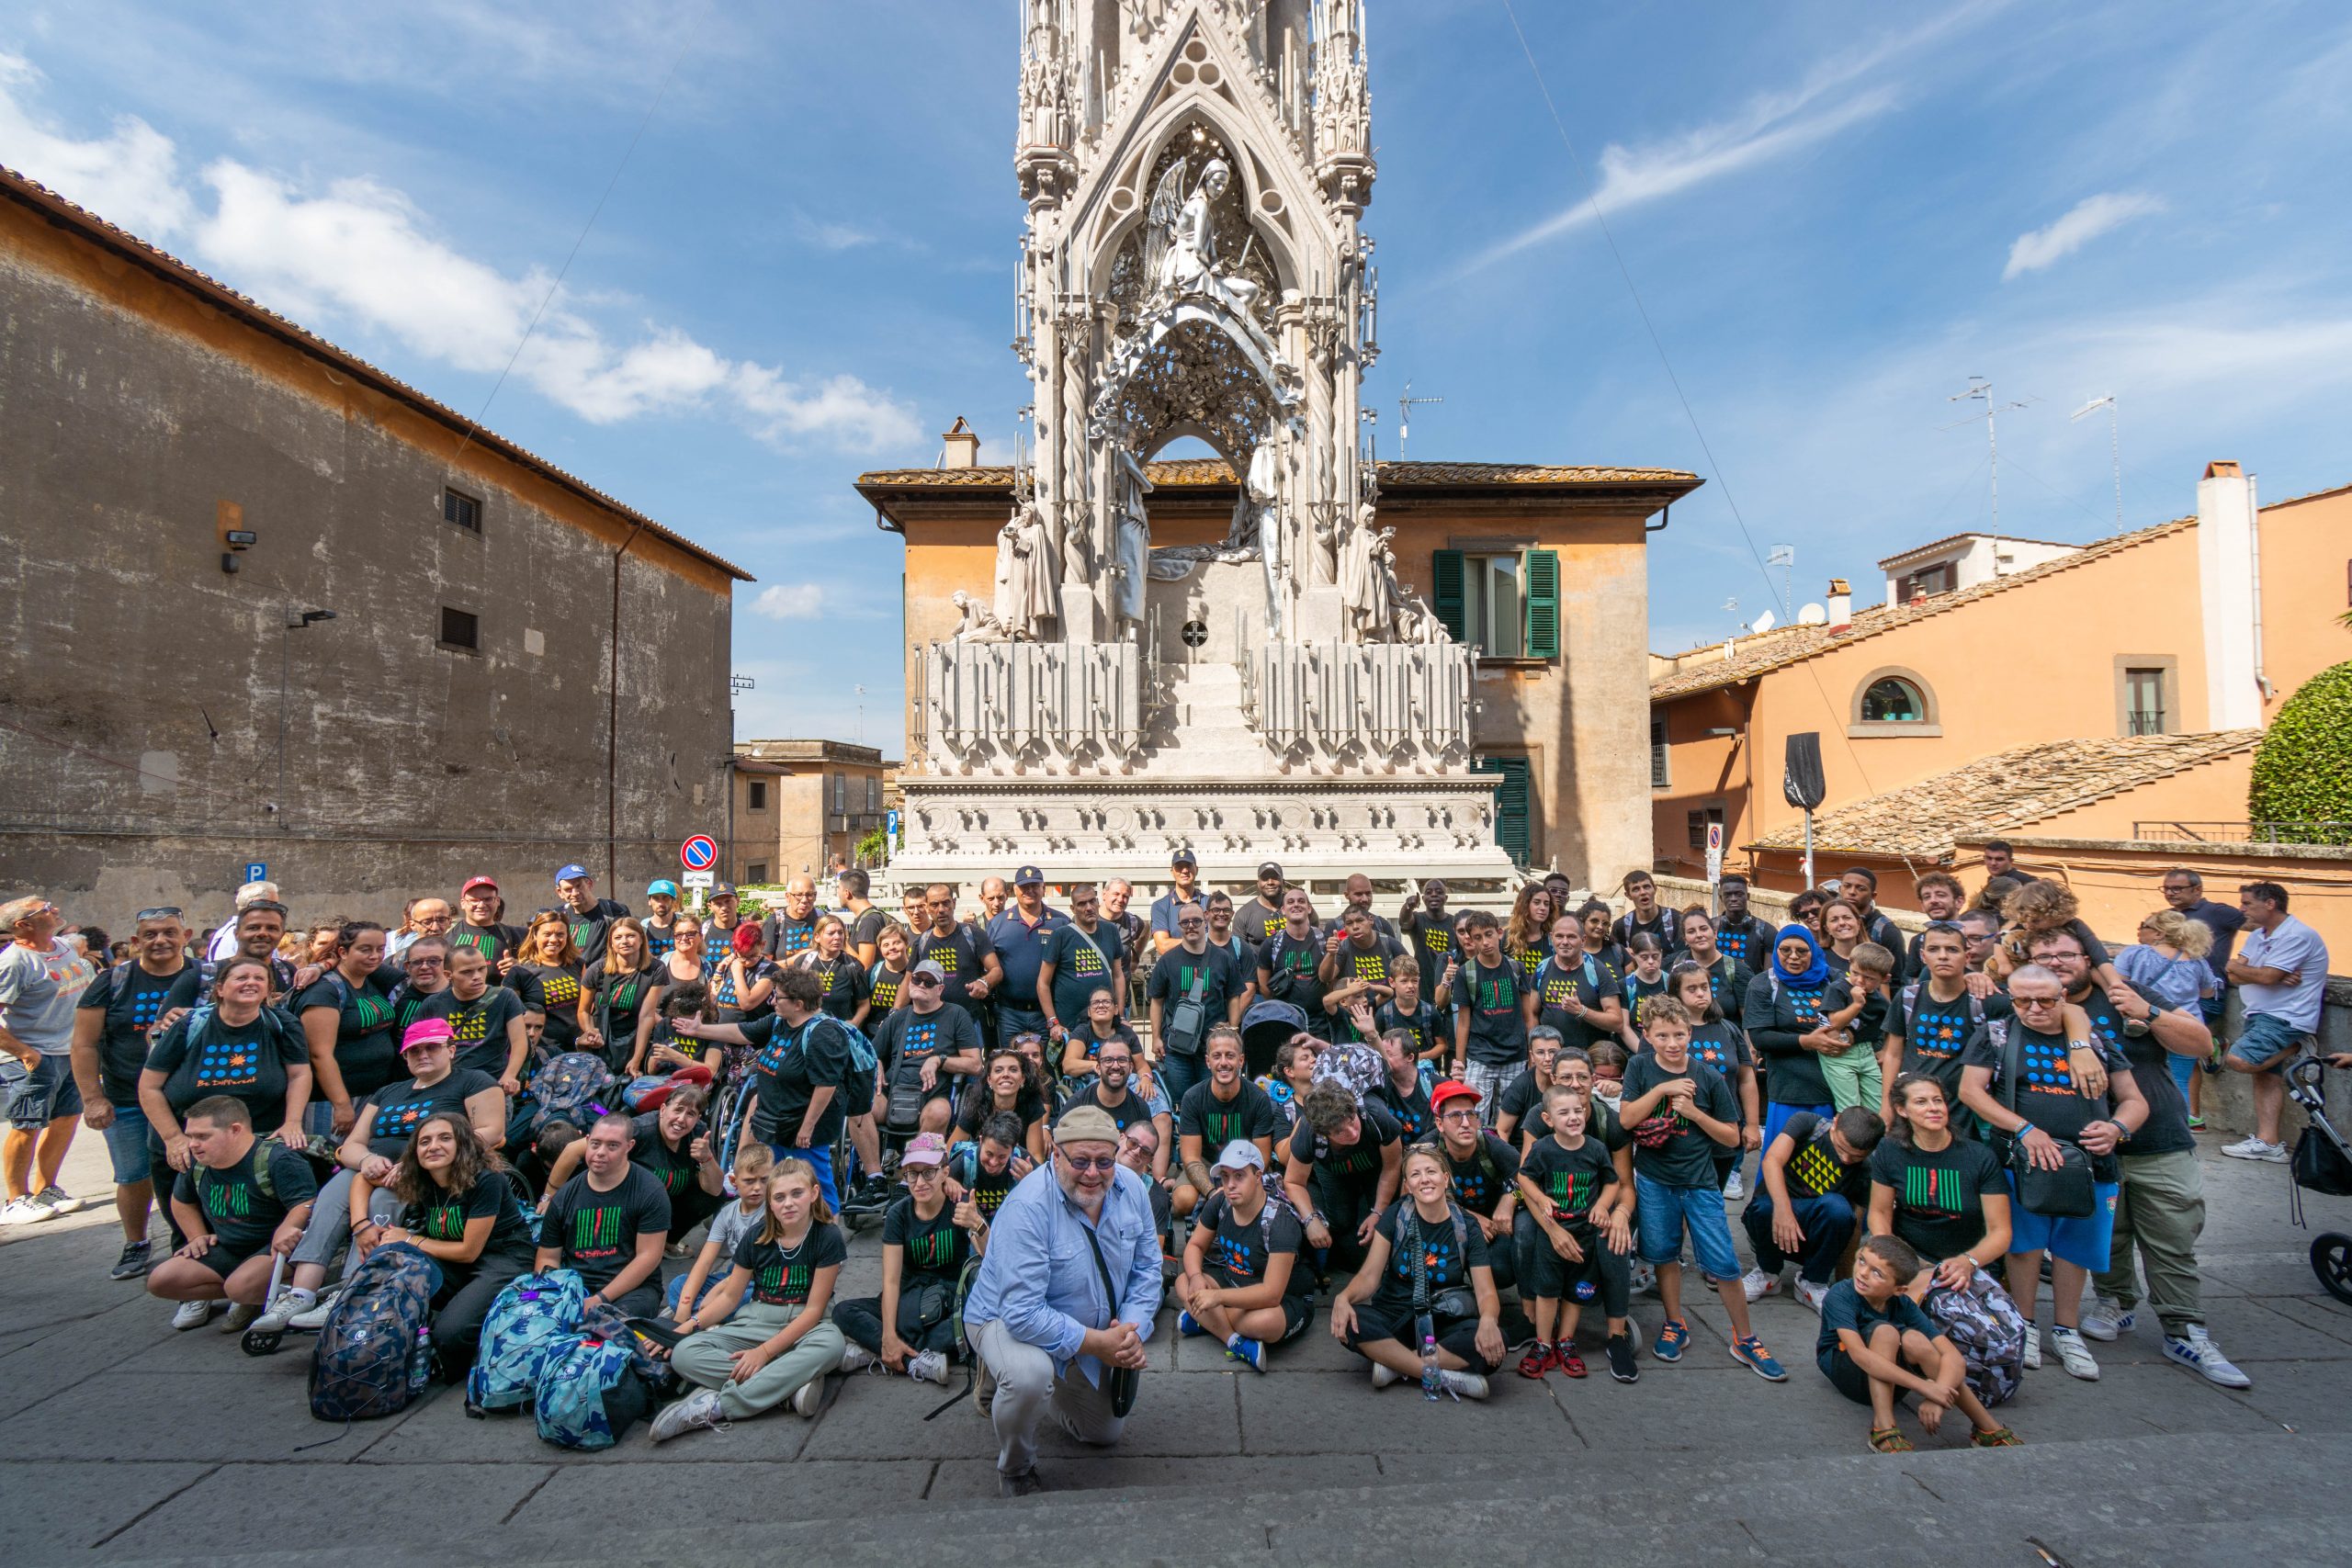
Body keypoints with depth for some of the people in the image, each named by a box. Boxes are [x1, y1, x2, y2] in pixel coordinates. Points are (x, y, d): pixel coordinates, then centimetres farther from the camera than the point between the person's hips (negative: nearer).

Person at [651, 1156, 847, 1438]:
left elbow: (814, 1309, -13)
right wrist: (692, 1323, -8)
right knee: (684, 1353, -23)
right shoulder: (757, 1238, -1)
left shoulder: (827, 1237, -13)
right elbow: (730, 1296, 8)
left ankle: (714, 1406, -32)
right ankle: (794, 1383, -29)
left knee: (831, 1344, -40)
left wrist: (764, 1351, -19)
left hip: (804, 1325, -4)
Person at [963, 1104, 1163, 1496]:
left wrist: (1133, 1331, -20)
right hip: (1009, 1320, -6)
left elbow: (1146, 1268, -5)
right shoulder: (1027, 1207, -35)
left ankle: (1011, 1384, 38)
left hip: (1099, 1333, 6)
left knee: (1106, 1433, 18)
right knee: (1031, 1375, -38)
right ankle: (1015, 1470, -2)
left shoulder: (1131, 1187, -16)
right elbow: (1023, 1314, -34)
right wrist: (1098, 1343, -31)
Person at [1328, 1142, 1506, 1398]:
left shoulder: (1467, 1230, -1)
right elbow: (1369, 1276, -7)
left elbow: (1486, 1293, -6)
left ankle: (1394, 1363, -18)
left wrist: (1488, 1319, -31)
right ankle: (1445, 1378, -23)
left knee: (1492, 1343, -30)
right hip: (1394, 1317, 0)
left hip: (1443, 1323, 1)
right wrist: (1344, 1297, -29)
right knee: (1349, 1322, -32)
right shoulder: (1395, 1216, -3)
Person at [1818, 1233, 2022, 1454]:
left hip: (1888, 1381, 4)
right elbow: (1859, 1354, -37)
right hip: (1843, 1368, -4)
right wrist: (1923, 1386, -41)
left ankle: (1989, 1428, -14)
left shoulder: (1904, 1305, -12)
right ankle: (1883, 1429, -33)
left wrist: (1936, 1397, -39)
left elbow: (1954, 1357, -21)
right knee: (1885, 1331, -32)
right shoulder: (1840, 1296, -25)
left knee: (1912, 1339, -27)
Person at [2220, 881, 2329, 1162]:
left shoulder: (2298, 935, -13)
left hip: (2286, 1020, -8)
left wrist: (2237, 967, -2)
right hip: (2260, 1016, 8)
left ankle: (2294, 1049, 2)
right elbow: (2236, 977, 6)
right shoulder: (2257, 935, 13)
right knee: (2265, 1076, 5)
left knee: (2238, 1060, -22)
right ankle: (2268, 1142, 6)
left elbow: (2267, 977, -20)